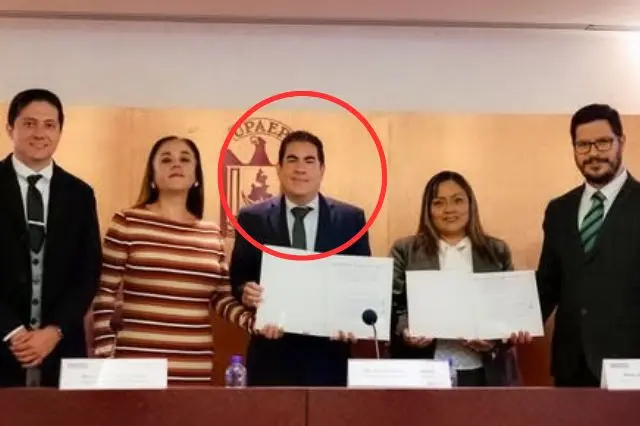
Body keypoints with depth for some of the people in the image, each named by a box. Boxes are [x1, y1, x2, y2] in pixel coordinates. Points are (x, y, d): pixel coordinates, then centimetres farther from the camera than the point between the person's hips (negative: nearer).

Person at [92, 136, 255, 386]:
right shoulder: (127, 222, -1)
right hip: (137, 365, -3)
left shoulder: (212, 233, 10)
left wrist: (253, 321, -6)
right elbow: (104, 295, -1)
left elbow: (221, 298, 11)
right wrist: (104, 357, -6)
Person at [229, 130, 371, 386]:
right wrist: (246, 292, -16)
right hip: (272, 353, 0)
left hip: (328, 354, 0)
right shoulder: (252, 218, 3)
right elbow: (238, 279, 6)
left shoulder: (351, 218, 3)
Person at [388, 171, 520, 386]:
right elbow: (391, 305, 3)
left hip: (485, 374, 2)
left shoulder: (497, 252, 10)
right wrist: (405, 332, -17)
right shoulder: (405, 250, 6)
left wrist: (498, 337, -11)